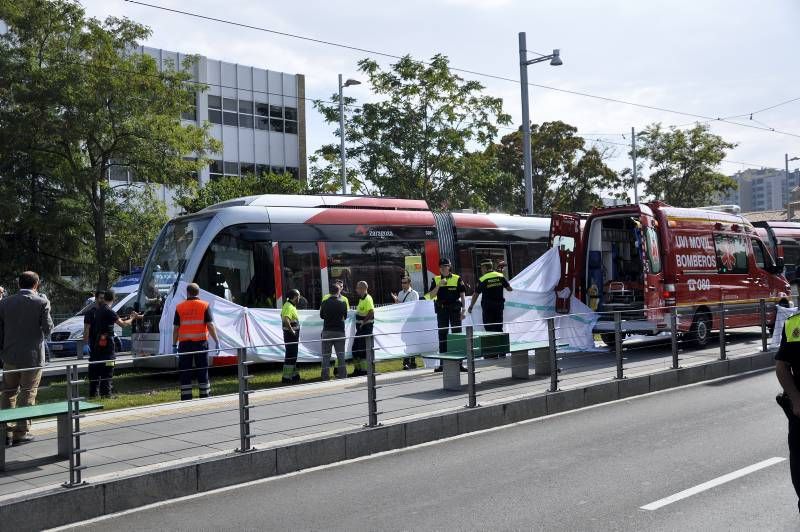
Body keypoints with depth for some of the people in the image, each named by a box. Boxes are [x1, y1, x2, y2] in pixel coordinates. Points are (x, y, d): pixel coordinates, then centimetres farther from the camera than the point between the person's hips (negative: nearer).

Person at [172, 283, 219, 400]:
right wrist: (217, 341, -5)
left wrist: (174, 344, 9)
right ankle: (205, 398, 9)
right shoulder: (205, 306, 0)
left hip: (184, 343, 1)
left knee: (185, 373, 6)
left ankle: (186, 400, 5)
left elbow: (176, 328, 3)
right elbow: (210, 325, -7)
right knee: (202, 372, 7)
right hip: (200, 342, -1)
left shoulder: (179, 307, 4)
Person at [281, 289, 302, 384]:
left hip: (293, 334, 10)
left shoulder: (291, 306, 14)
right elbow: (286, 320, -33)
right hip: (291, 334, -10)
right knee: (290, 355, -6)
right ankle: (286, 378, -2)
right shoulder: (289, 307, -19)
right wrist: (292, 331, -24)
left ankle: (294, 375, 29)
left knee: (293, 355, 18)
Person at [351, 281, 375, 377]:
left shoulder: (367, 299, -16)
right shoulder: (361, 299, 15)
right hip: (360, 328, 10)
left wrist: (363, 322, -21)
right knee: (355, 348, 14)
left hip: (366, 327, -10)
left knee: (363, 349, -5)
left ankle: (364, 370, 3)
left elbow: (371, 312, -27)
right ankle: (357, 369, 24)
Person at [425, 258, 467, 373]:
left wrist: (463, 310, -5)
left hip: (455, 309, -2)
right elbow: (431, 296, 0)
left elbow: (462, 295, 1)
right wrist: (439, 285, -12)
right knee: (442, 335, 7)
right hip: (441, 310, 2)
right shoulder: (436, 280, 7)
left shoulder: (457, 279, 0)